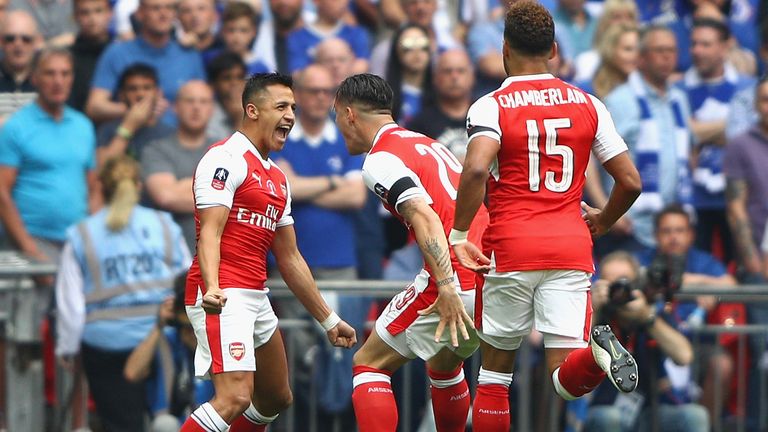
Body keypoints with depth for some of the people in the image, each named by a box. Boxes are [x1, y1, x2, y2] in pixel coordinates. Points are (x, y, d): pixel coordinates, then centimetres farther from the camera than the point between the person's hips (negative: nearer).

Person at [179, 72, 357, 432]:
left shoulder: (277, 179, 20)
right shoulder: (226, 159, -8)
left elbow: (290, 260, 25)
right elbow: (210, 233, -19)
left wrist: (328, 320, 25)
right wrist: (212, 289, -36)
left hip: (256, 298, 10)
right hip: (223, 299, -10)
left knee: (276, 399, 16)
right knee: (235, 399, -23)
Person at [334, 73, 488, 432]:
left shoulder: (380, 159, -5)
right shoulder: (429, 144, 23)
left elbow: (425, 218, -20)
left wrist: (446, 288, -29)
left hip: (457, 282, -9)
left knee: (369, 363, 3)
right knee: (443, 368, 31)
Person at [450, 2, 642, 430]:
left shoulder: (491, 107, -2)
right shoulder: (588, 105, 9)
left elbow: (476, 169, -22)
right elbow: (631, 182, 8)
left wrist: (459, 235, -12)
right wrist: (602, 222, 26)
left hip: (511, 249, -2)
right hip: (571, 249, 2)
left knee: (495, 375, 13)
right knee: (567, 380, -4)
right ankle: (596, 352, -35)